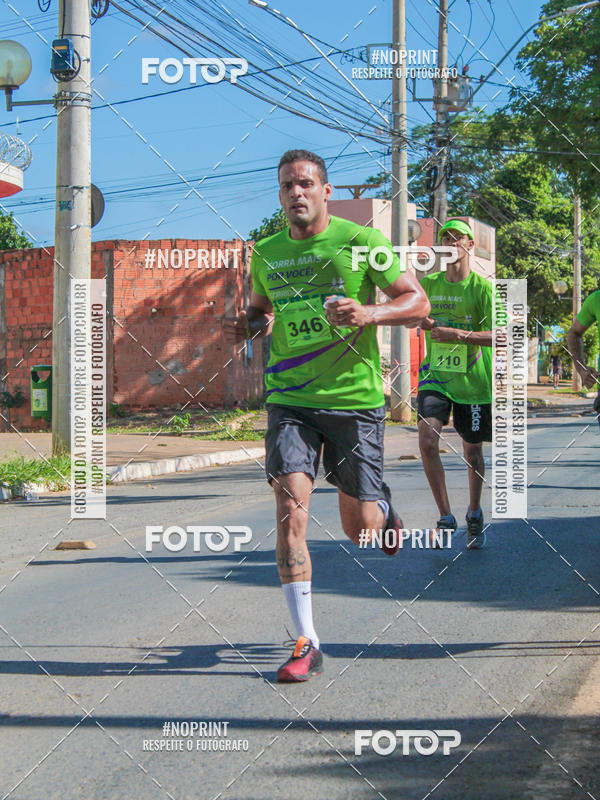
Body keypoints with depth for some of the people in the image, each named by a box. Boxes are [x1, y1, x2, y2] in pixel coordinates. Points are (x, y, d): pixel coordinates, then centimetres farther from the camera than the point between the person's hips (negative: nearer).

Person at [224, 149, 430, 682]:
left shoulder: (361, 241, -4)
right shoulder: (266, 254, 7)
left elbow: (418, 301, -3)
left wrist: (370, 313, -22)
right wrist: (247, 325, 2)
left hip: (355, 398, -2)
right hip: (290, 401, 2)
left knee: (360, 529, 4)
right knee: (290, 508, -15)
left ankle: (383, 508, 44)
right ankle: (307, 643, -8)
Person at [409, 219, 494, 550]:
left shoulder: (482, 287, -8)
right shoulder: (428, 284, 3)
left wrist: (457, 334, -26)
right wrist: (421, 318, -2)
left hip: (473, 382, -2)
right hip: (435, 376, 2)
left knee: (472, 453, 10)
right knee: (427, 441, -19)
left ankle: (474, 513, 36)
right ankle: (445, 516, -4)